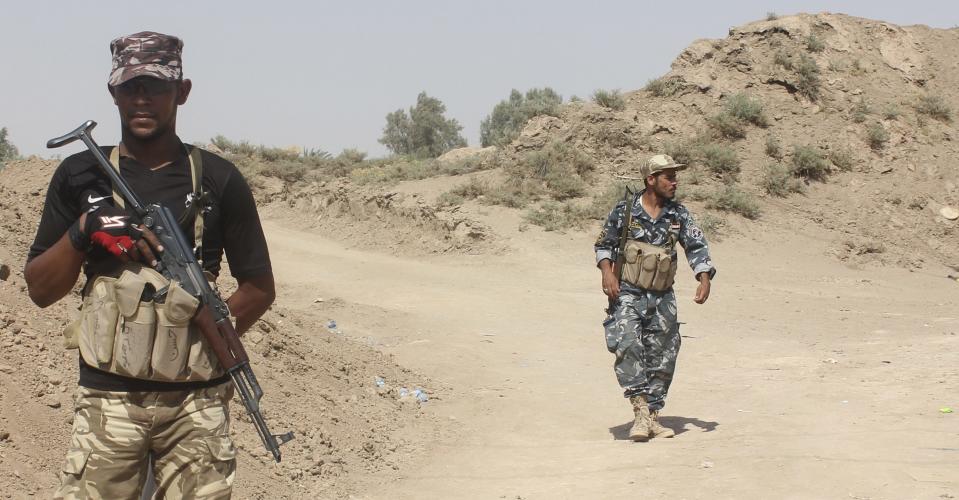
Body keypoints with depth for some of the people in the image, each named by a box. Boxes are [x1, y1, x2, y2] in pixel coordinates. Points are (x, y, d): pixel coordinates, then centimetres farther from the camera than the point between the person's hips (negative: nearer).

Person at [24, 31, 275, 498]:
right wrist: (83, 230, -8)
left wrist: (213, 323, -6)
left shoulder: (218, 179, 6)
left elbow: (260, 288, 10)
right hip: (108, 395, 0)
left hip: (197, 401, 0)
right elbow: (39, 290, 8)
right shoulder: (81, 176, 7)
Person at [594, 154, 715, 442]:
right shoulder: (624, 211, -3)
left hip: (662, 299, 4)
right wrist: (607, 271, -13)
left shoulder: (679, 215, 5)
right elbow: (604, 244, 4)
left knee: (662, 358, 5)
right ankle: (640, 410, -21)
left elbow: (697, 247, 1)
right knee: (627, 345, -24)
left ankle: (652, 417, 17)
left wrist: (704, 279, -14)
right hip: (627, 294, -4)